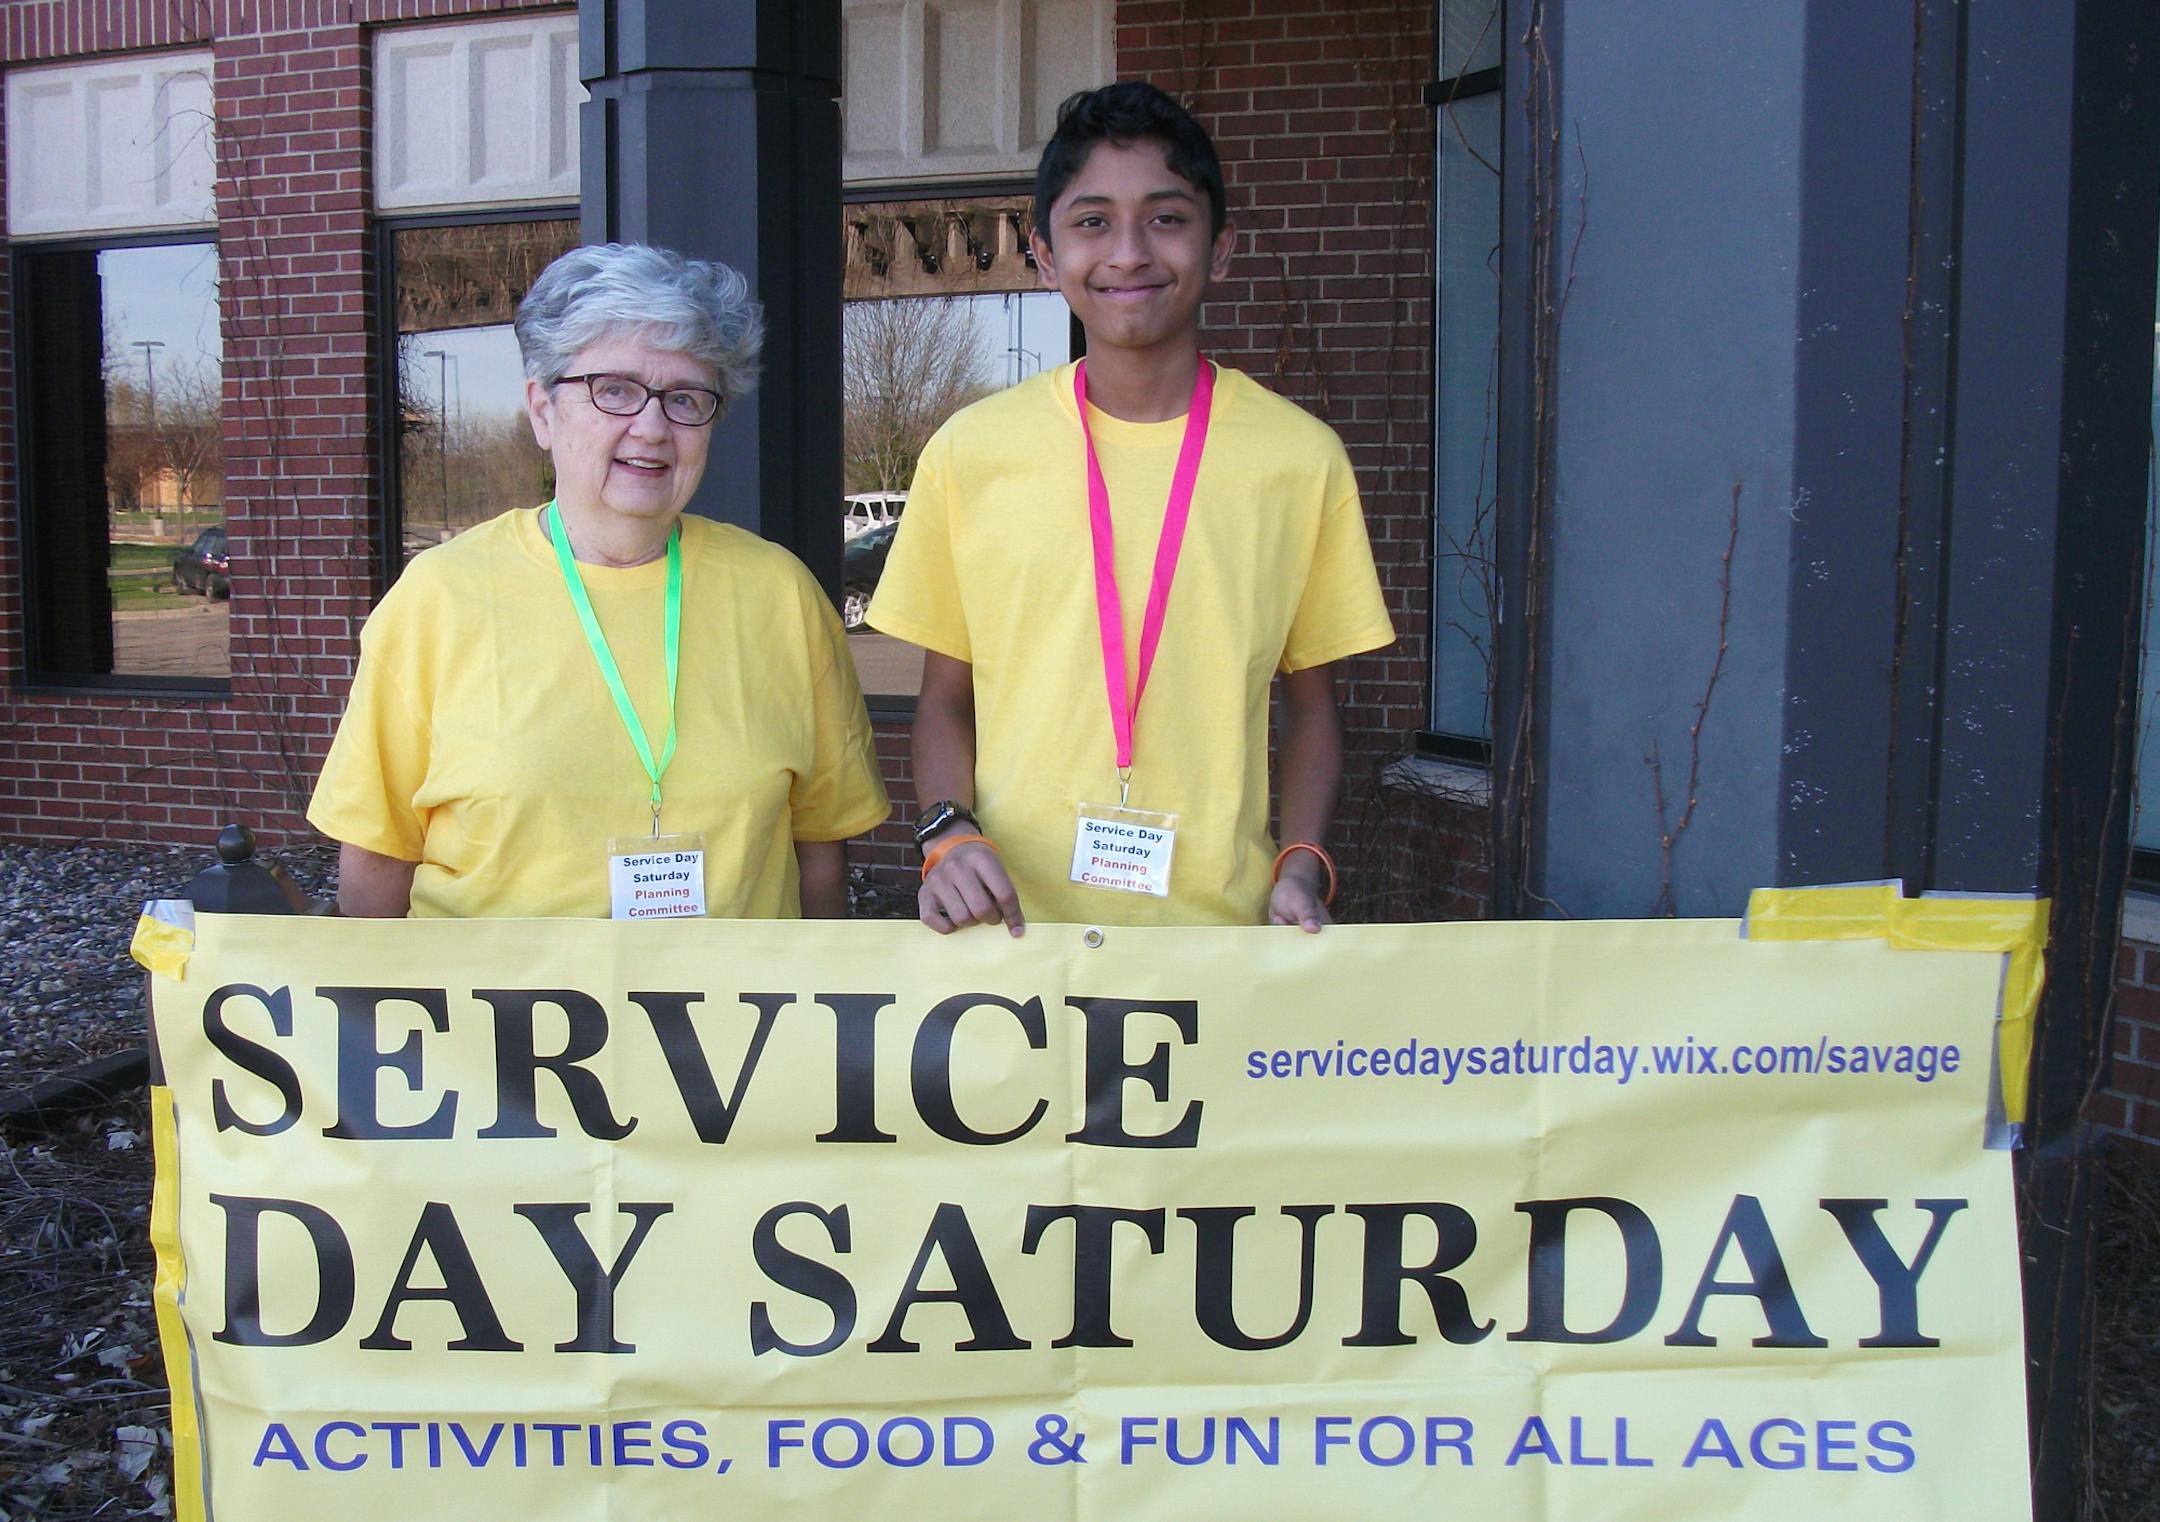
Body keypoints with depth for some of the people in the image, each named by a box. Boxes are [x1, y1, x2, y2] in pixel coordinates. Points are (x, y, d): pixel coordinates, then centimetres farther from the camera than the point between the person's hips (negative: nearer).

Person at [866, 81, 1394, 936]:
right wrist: (946, 833, -8)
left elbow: (1310, 704, 9)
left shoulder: (1302, 458, 1)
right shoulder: (969, 451, 1)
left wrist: (1303, 866, -5)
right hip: (1014, 926, 0)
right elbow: (946, 699, 8)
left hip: (1221, 928, 0)